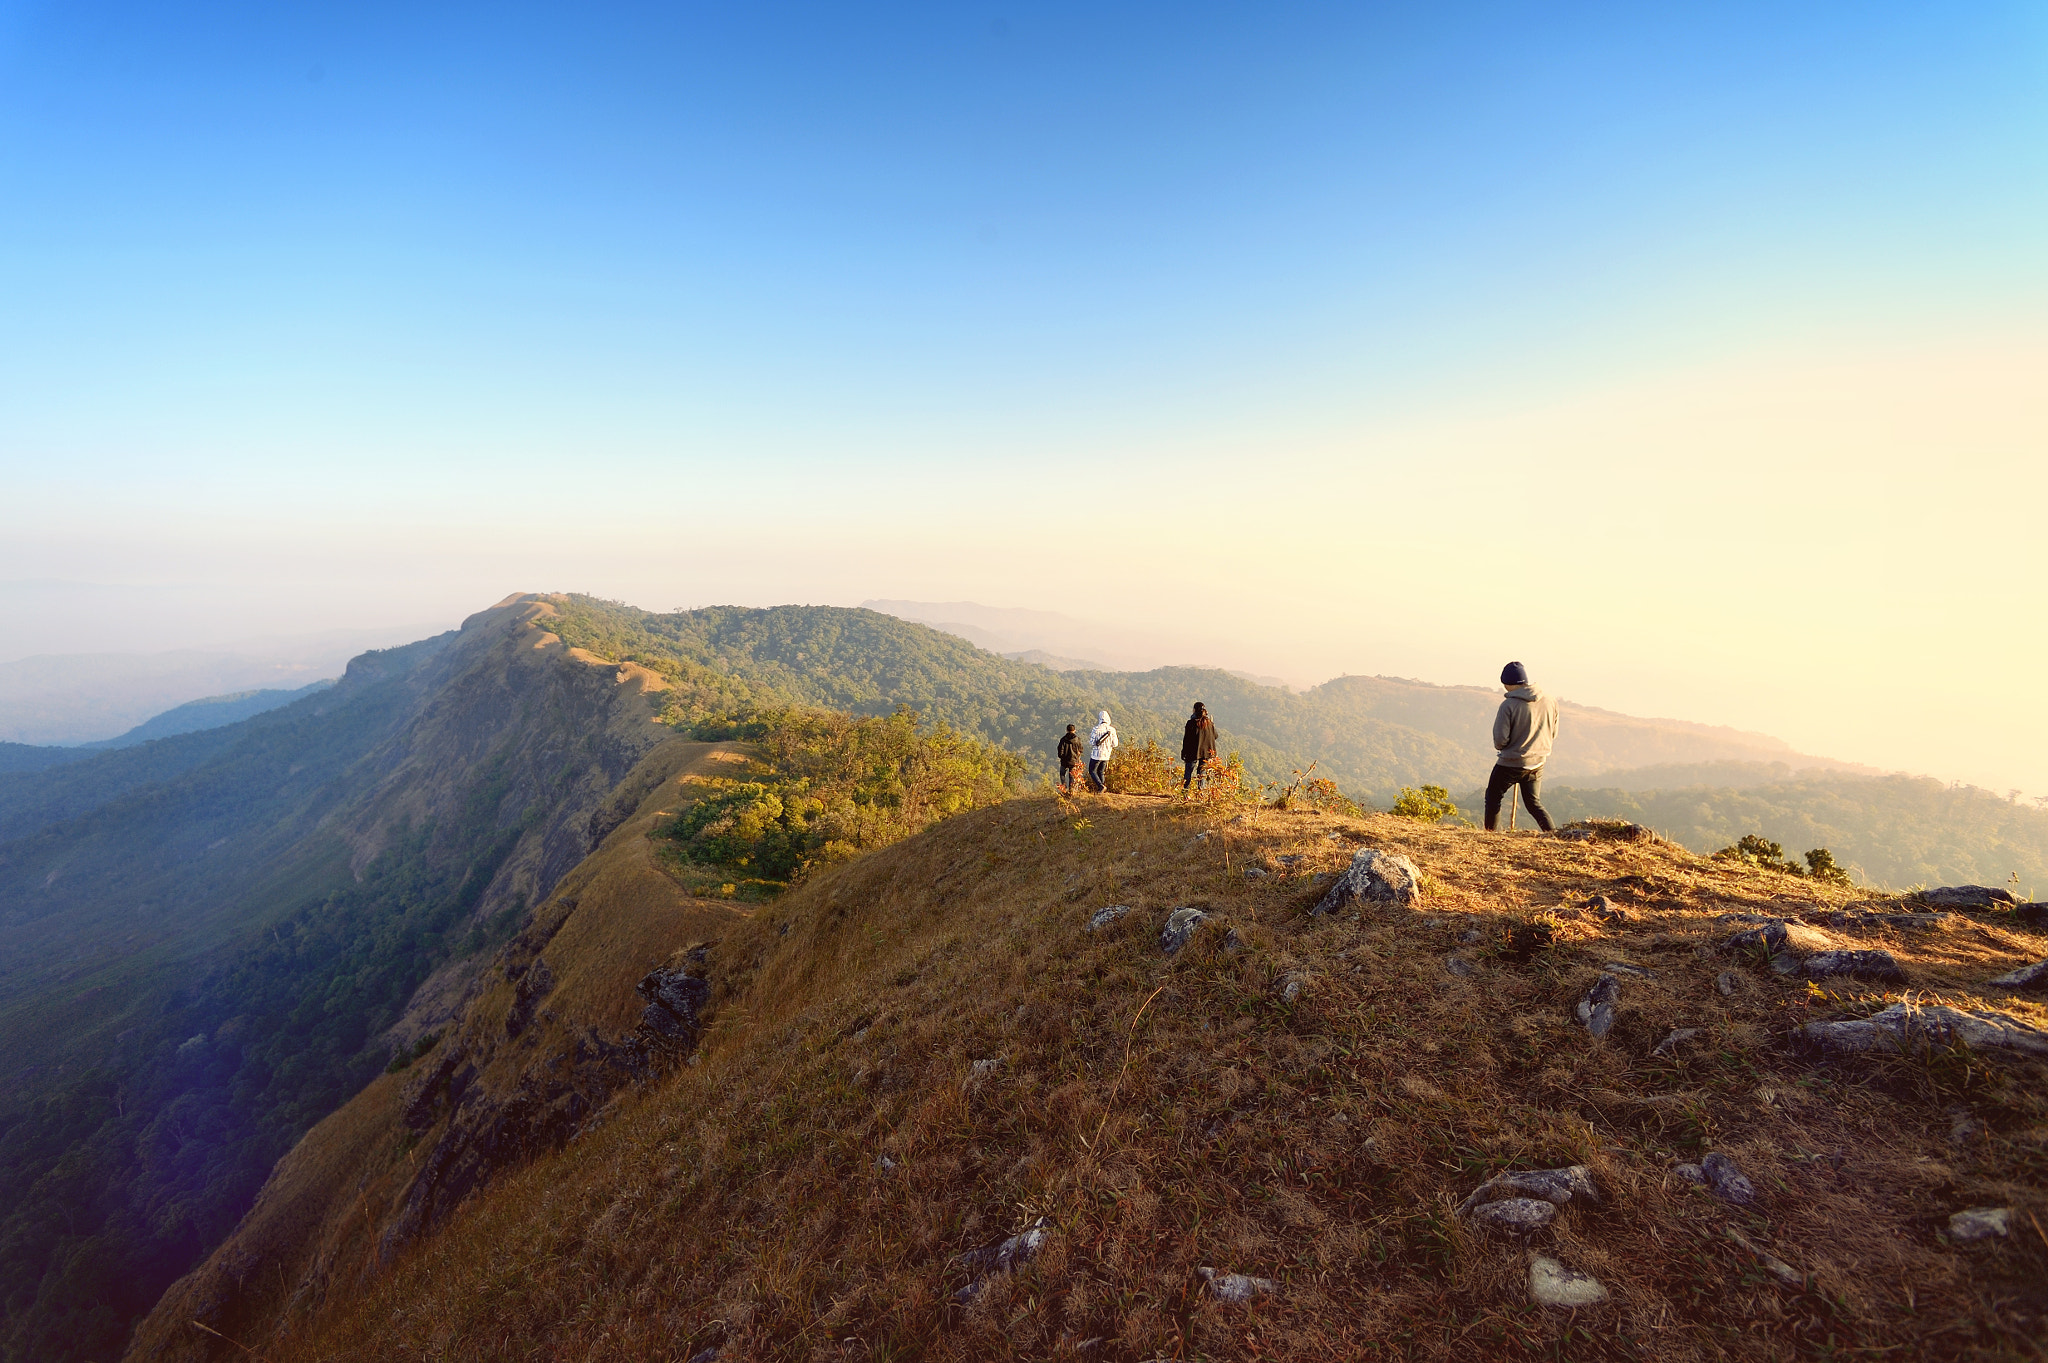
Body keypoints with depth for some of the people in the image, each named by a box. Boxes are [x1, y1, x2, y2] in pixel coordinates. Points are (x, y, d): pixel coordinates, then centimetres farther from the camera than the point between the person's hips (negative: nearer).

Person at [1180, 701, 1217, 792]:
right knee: (1203, 774, 11)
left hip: (1193, 753, -3)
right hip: (1207, 753, 3)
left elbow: (1186, 739, -8)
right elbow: (1215, 736, 13)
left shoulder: (1191, 723, -11)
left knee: (1188, 773, 5)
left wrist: (1183, 753, -1)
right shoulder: (1209, 723, 1)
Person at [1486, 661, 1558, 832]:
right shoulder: (1550, 701, -2)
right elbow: (1553, 735, 8)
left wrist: (1500, 747, 3)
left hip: (1510, 763, -5)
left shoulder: (1509, 705, -19)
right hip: (1537, 764, 5)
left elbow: (1500, 739, -19)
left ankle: (1489, 833, 16)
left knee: (1493, 797, 14)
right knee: (1534, 804, 18)